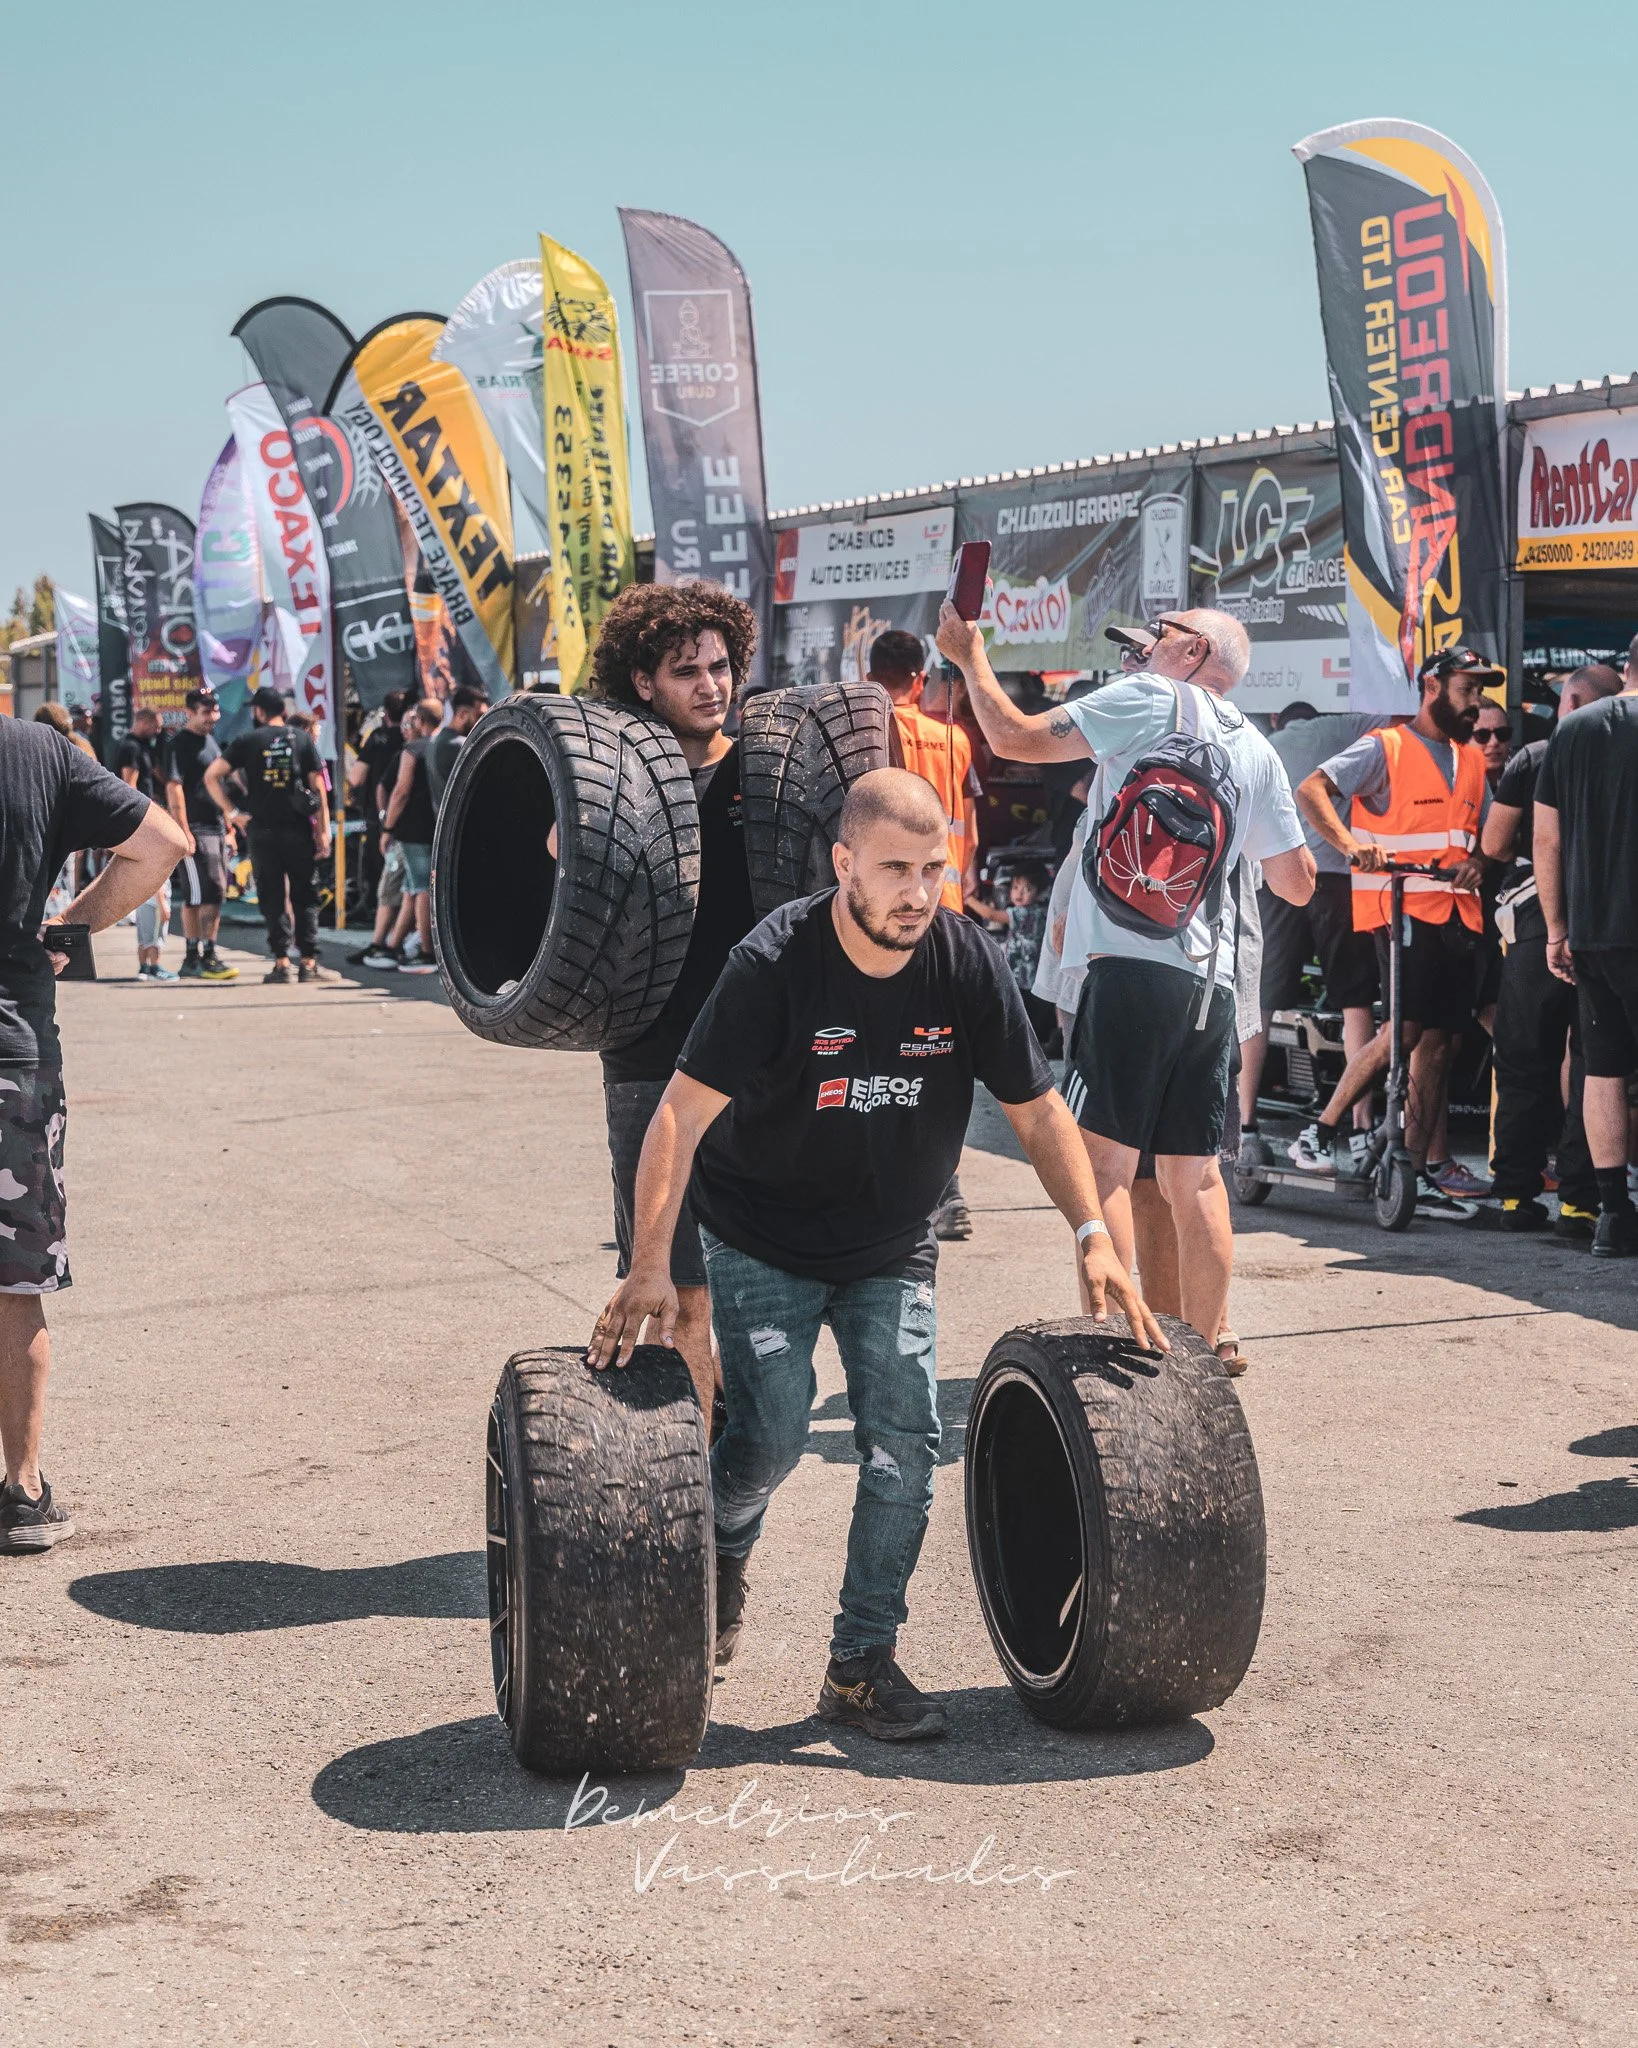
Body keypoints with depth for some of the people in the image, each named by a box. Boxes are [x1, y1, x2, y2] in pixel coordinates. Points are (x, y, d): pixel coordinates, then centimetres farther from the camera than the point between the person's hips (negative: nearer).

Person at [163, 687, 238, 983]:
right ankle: (205, 957, -11)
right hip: (195, 830, -9)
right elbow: (174, 789, -15)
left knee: (215, 895, 10)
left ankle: (195, 959, 16)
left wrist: (227, 828, 22)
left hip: (215, 828, 9)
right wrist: (184, 833, -21)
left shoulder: (210, 742, 18)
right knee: (209, 894, -13)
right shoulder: (180, 744, -9)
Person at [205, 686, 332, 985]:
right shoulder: (301, 739, 4)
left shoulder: (248, 741, 2)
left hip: (262, 830, 0)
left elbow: (211, 775, -4)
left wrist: (231, 811, 1)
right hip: (298, 829, 0)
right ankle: (309, 962, 1)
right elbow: (318, 787, 0)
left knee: (272, 898, 5)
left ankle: (281, 962, 1)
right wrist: (323, 831, 2)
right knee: (305, 897, 6)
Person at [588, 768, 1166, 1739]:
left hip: (892, 1247, 3)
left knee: (906, 1440, -7)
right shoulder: (775, 964, -24)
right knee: (774, 1430, -13)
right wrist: (650, 1266, -33)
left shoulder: (969, 964, -14)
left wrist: (1094, 1236, -14)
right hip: (764, 1240, -3)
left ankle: (863, 1662, 7)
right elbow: (684, 1114, -25)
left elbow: (1038, 1110, -4)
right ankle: (719, 1551, 22)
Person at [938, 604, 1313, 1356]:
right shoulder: (1256, 750, 18)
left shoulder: (1152, 700, 0)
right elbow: (1297, 882, 22)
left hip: (1135, 964, -7)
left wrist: (970, 656, 12)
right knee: (1193, 1173, 10)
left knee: (1102, 1161, -8)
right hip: (1211, 981, 7)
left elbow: (1016, 737, -3)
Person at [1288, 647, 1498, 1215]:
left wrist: (1477, 860, -1)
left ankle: (1415, 1174, 8)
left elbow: (1486, 829, 23)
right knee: (1406, 1029, -17)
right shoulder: (1385, 748, -2)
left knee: (1440, 1039, 3)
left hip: (1456, 911, 7)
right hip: (1400, 906, -7)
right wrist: (1351, 846, -29)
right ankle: (1318, 1135, -4)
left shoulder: (1471, 761, 20)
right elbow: (1311, 791, -13)